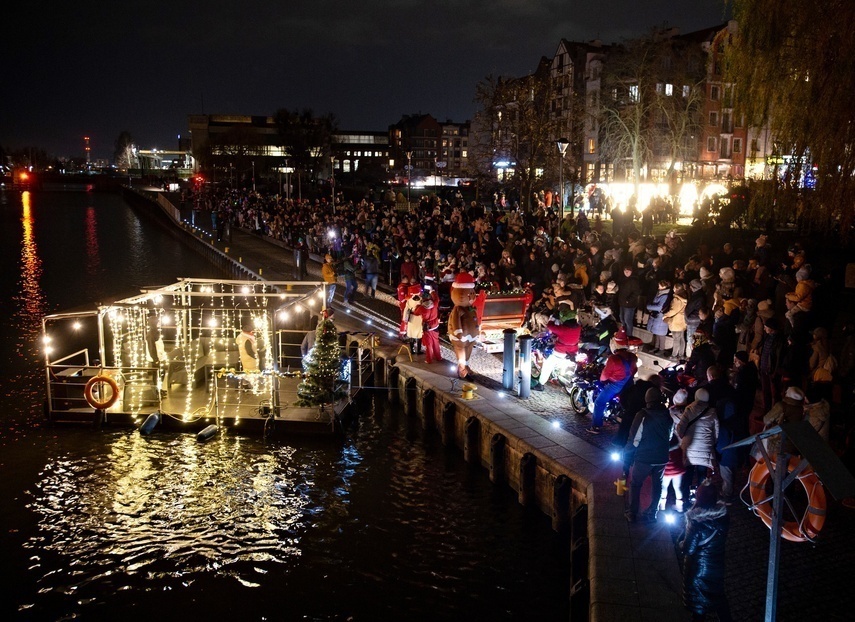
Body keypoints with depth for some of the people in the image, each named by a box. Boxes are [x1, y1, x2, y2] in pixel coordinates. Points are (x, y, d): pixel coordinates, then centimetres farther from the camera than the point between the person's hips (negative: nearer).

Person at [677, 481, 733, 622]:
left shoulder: (697, 523, -31)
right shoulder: (723, 516, -14)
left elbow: (688, 549, -25)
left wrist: (680, 543, -6)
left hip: (698, 569, -5)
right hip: (717, 566, 5)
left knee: (698, 600, 16)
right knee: (718, 594, 28)